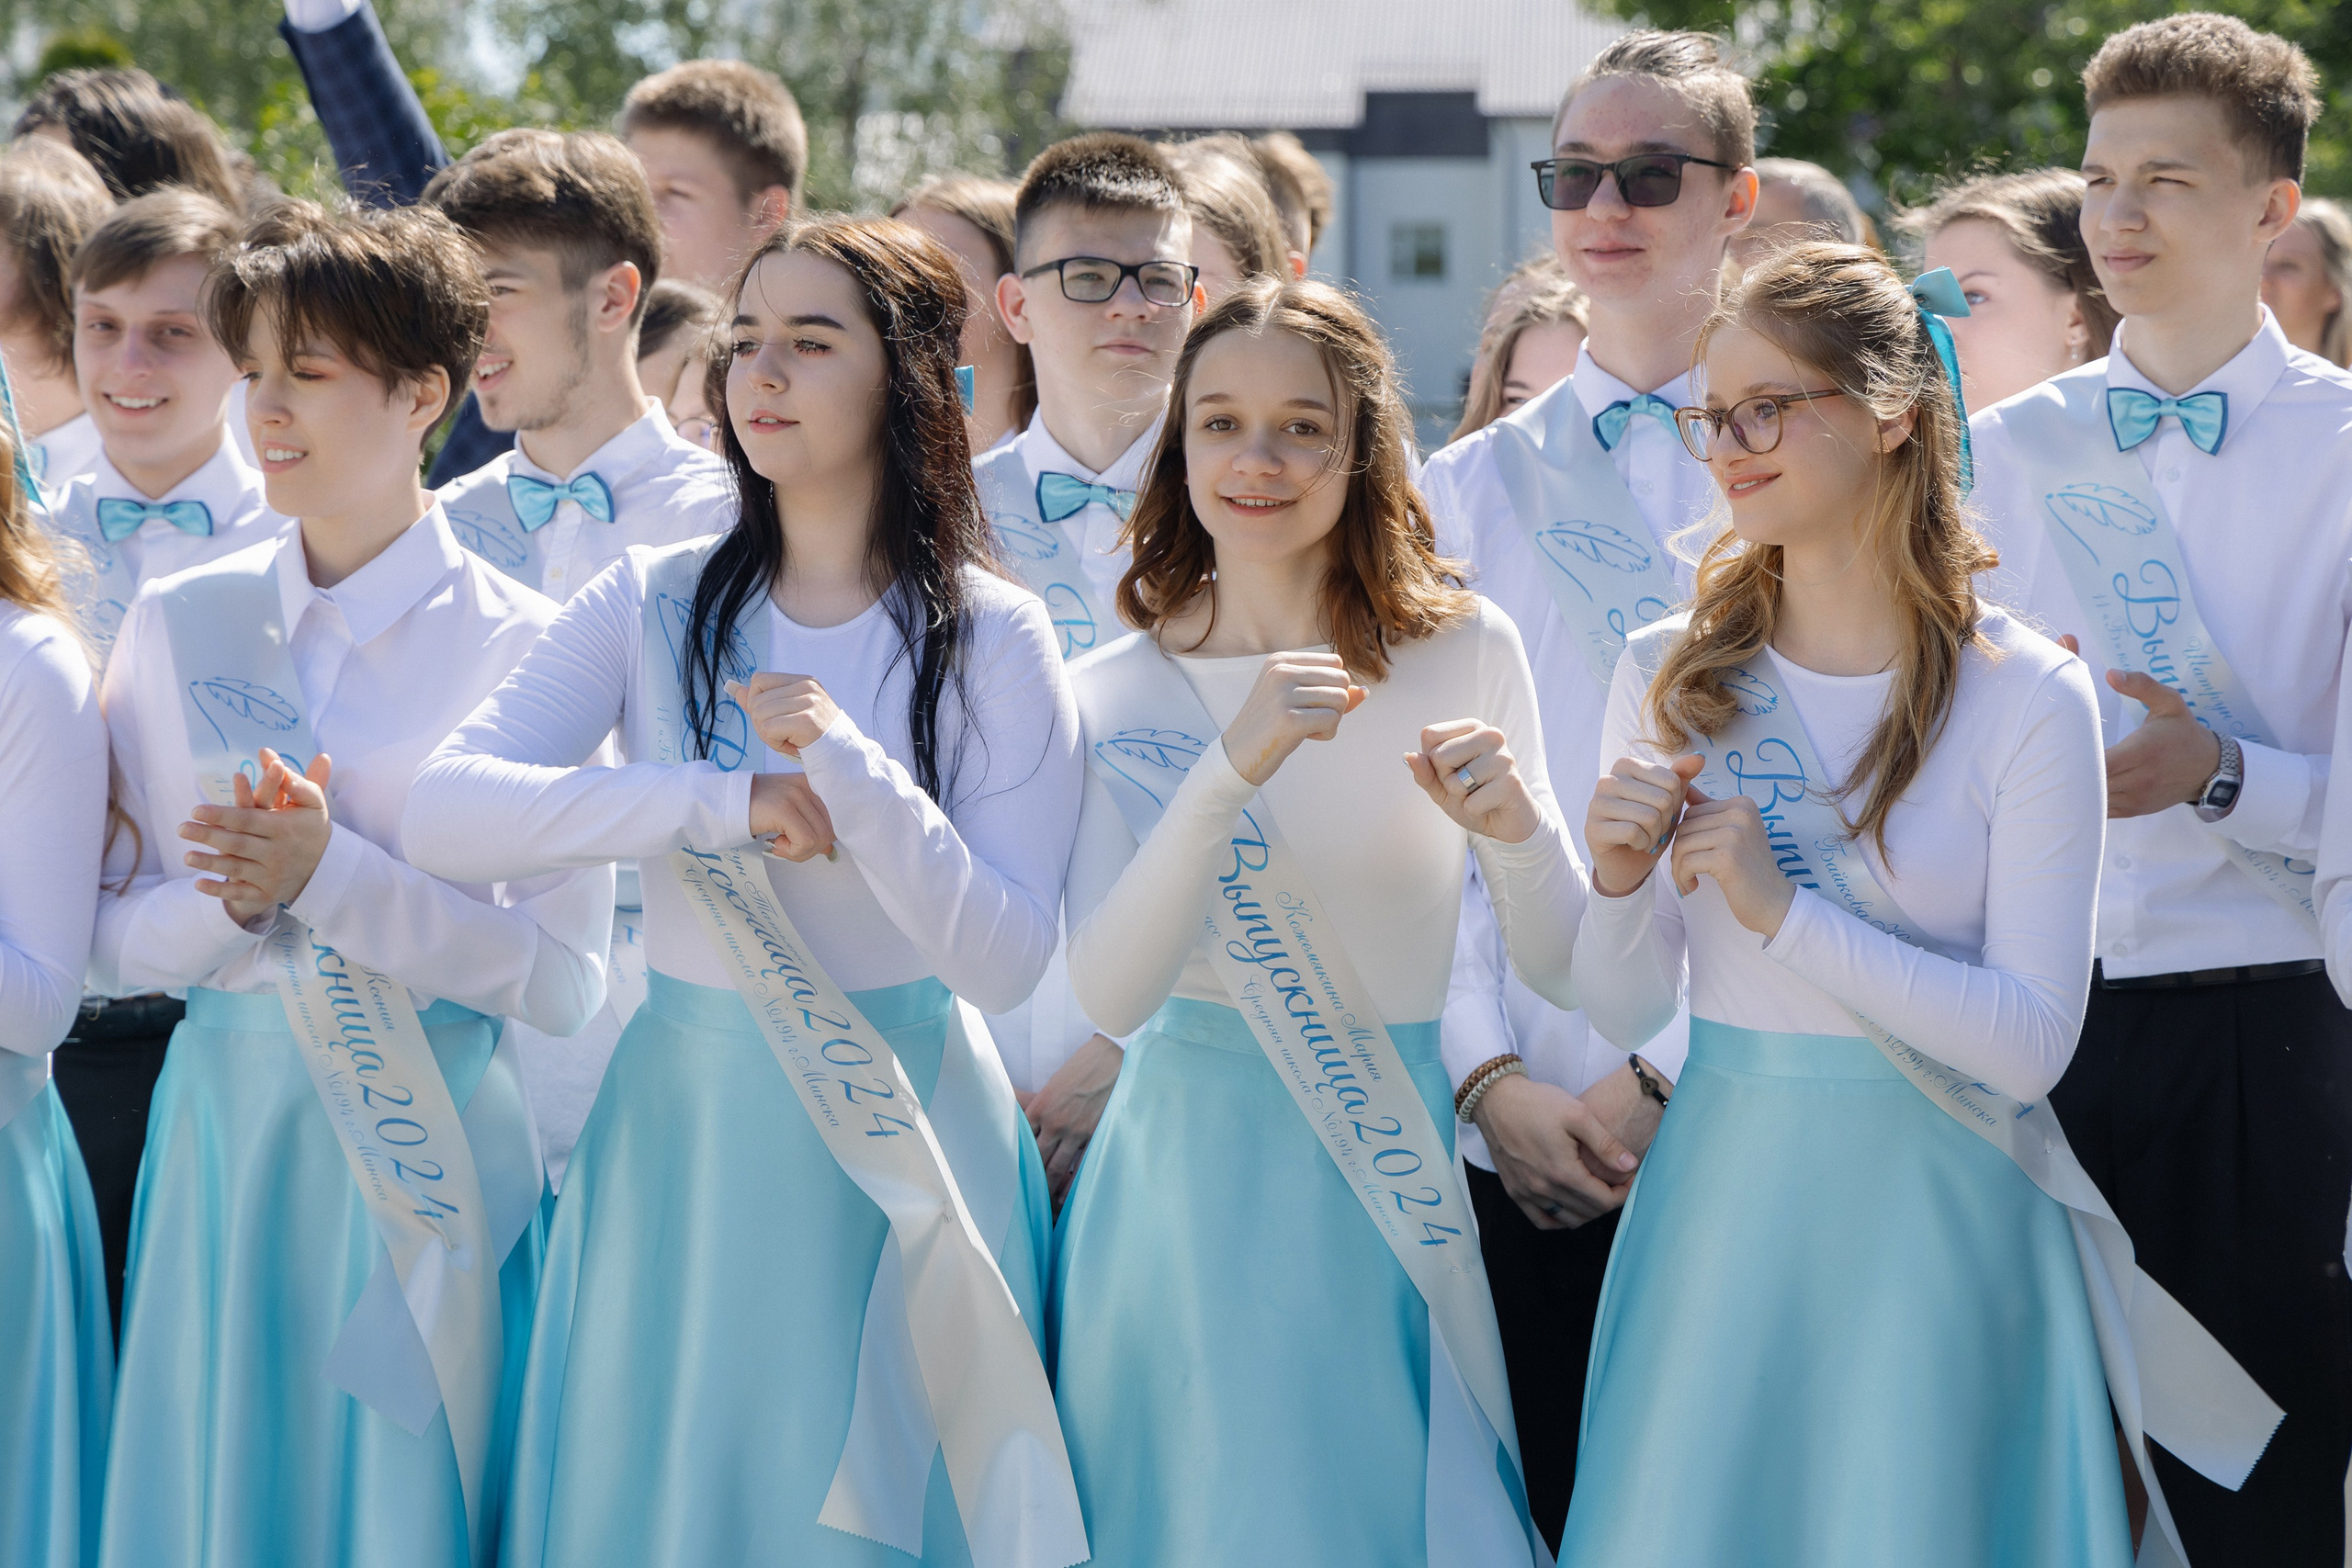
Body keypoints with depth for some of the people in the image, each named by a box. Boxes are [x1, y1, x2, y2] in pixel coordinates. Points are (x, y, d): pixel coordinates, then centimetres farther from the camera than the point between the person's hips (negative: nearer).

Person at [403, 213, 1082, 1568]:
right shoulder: (655, 606, 2)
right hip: (682, 1133, 2)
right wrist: (725, 801, -19)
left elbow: (1005, 961, -11)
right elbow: (445, 809, -13)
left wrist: (851, 770, -22)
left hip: (896, 1145, -2)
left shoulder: (992, 639, -4)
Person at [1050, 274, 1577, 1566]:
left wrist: (1519, 829, -23)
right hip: (1187, 1181, 0)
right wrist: (1233, 769, -28)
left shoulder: (1465, 654, -3)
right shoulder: (1116, 695, -3)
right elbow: (1108, 994, -16)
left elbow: (1563, 971, -2)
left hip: (1381, 1199, 0)